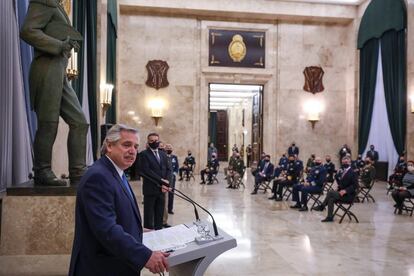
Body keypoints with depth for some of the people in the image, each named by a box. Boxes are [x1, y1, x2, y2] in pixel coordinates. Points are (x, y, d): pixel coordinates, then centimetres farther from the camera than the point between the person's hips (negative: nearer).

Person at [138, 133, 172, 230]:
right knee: (149, 214, 2)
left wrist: (166, 182, -6)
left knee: (160, 214, 10)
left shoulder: (163, 154, 15)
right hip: (150, 189, -5)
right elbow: (146, 171, -14)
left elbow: (168, 169, 11)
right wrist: (161, 180, -16)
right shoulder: (144, 154, -4)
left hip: (162, 189, 5)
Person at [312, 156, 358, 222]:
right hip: (341, 192, 8)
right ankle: (330, 217, -13)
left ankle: (321, 206, -11)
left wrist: (345, 190, -25)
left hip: (348, 195, -8)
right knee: (331, 199, -17)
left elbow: (355, 186, -16)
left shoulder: (353, 173, -8)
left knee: (330, 192, -24)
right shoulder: (341, 171, 15)